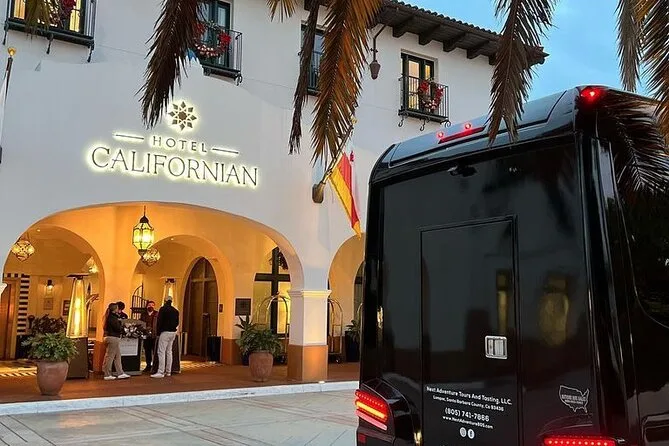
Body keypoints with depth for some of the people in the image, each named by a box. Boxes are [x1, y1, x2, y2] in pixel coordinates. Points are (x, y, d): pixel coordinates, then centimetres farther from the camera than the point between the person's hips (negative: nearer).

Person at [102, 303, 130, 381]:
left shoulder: (109, 317, 15)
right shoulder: (112, 318, -16)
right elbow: (118, 328, -19)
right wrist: (122, 327, -1)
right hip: (113, 338, -10)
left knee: (117, 356, 12)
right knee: (110, 357, -4)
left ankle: (120, 373, 16)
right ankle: (107, 375, 2)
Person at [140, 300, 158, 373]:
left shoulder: (157, 314, 0)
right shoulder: (143, 314, 13)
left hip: (154, 336, -4)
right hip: (146, 336, 4)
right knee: (147, 351, 9)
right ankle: (148, 366, 19)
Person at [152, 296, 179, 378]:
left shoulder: (163, 309, -8)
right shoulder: (175, 311, 11)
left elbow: (159, 321, -10)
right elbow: (177, 323, 15)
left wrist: (158, 332, -3)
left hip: (165, 332, -7)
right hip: (173, 332, 7)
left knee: (161, 352, -6)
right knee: (169, 351, 13)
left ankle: (160, 372, -11)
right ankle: (168, 371, 15)